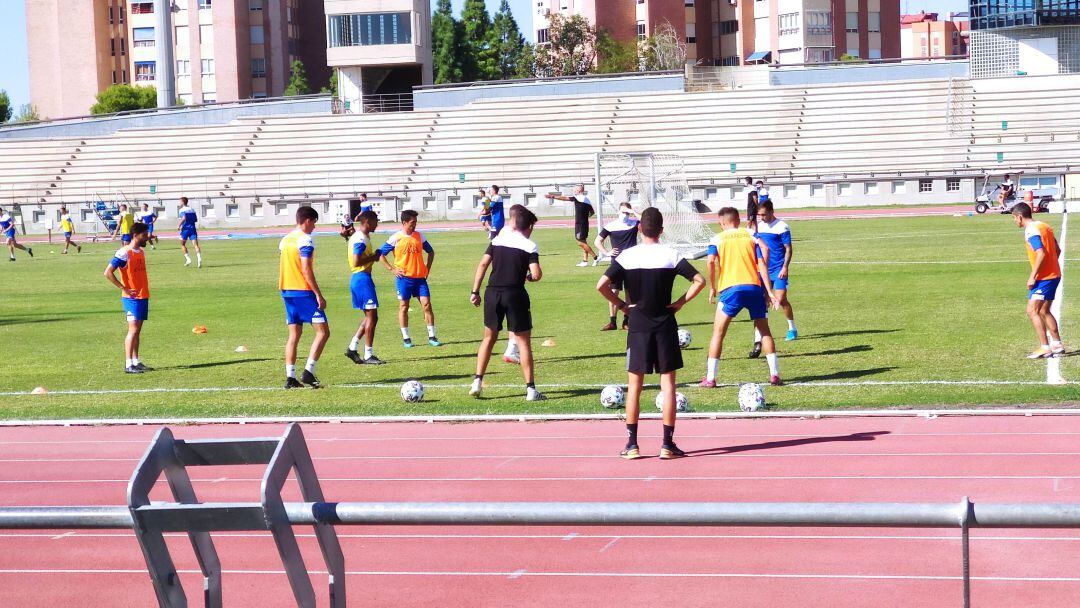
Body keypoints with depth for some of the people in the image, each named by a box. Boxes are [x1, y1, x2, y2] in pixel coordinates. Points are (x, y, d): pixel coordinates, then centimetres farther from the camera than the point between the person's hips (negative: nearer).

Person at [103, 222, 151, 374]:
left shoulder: (142, 252, 12)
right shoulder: (124, 253, -14)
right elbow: (108, 273, -18)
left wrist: (145, 289, 15)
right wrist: (124, 289, -16)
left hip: (143, 297, 8)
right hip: (132, 297, -8)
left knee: (137, 330, 11)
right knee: (133, 329, -10)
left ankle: (136, 361, 15)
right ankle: (128, 365, -8)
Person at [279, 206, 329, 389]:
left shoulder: (285, 239, 14)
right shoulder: (305, 239, -12)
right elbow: (306, 270, -18)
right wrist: (319, 295, -16)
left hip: (287, 291, 9)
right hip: (304, 292, -9)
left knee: (294, 335, 10)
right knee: (323, 331, -4)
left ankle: (290, 377, 5)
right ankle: (308, 372, -12)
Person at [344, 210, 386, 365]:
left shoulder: (357, 236, 15)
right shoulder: (361, 240, -17)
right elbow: (356, 262, -25)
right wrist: (373, 257, -15)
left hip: (358, 278, 10)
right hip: (363, 278, -10)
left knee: (370, 317, 15)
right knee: (371, 317, -5)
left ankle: (352, 348, 14)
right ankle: (368, 355, -2)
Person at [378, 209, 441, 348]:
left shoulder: (419, 236, 7)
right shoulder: (396, 238, -4)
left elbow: (430, 251, 20)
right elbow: (380, 254, -1)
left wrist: (427, 268, 10)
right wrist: (392, 269, -6)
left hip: (420, 277, 3)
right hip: (404, 277, -3)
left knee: (427, 305, -3)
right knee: (403, 307, 3)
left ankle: (431, 337, 3)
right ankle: (405, 338, 11)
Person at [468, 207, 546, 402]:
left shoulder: (498, 240, 9)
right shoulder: (530, 246, -2)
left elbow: (483, 264, 3)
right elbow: (536, 274, -13)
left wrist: (475, 291, 5)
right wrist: (529, 277, 11)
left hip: (492, 292, 3)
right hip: (515, 294, -3)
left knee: (489, 338, 18)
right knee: (523, 341, 4)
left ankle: (477, 381, 14)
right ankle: (530, 389, 2)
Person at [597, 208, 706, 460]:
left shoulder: (627, 256, -4)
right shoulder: (671, 255, -4)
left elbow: (602, 285, -13)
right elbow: (699, 281, -10)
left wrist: (620, 304, -1)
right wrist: (680, 302, -2)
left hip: (638, 325, 0)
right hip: (665, 324, 0)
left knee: (634, 385, 7)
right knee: (668, 384, 4)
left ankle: (632, 444, 7)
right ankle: (667, 444, 3)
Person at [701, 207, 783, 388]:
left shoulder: (717, 239, 10)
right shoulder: (751, 236, 14)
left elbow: (711, 261, -8)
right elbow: (762, 264, 6)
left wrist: (712, 288, 2)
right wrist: (769, 292, 4)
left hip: (731, 290, -2)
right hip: (754, 288, 2)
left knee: (718, 332, 7)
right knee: (765, 331, 15)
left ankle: (710, 378, 3)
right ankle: (774, 374, 10)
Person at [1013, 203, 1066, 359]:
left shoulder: (1031, 231, -14)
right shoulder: (1043, 226, 14)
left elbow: (1041, 253, -24)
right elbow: (1057, 250, 18)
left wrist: (1032, 276, -21)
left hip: (1043, 277, -10)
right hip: (1054, 274, 10)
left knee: (1032, 311, -8)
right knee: (1044, 311, 17)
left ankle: (1044, 348, -11)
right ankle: (1057, 345, 17)